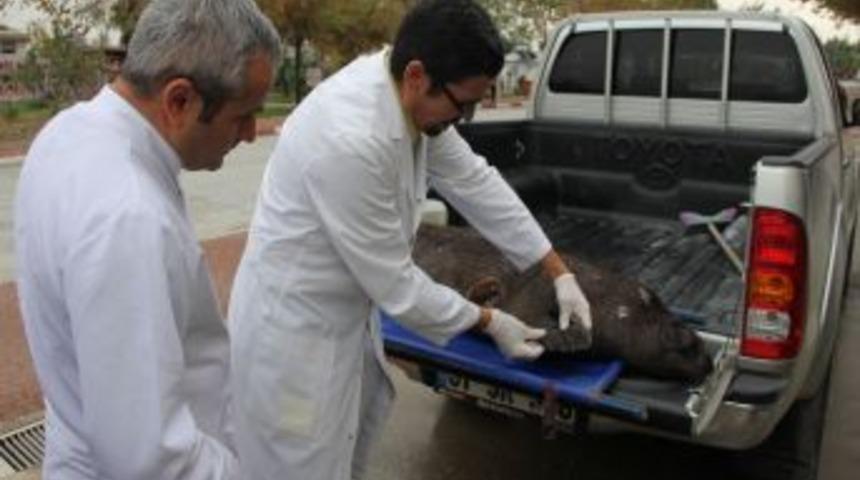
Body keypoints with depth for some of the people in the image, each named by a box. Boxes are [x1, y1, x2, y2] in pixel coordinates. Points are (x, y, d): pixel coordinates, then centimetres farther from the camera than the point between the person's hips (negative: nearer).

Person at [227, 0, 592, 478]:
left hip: (347, 309, 9)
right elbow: (395, 283, -25)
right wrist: (490, 322, -11)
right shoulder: (351, 139, -35)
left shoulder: (411, 95, -9)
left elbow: (474, 180, 1)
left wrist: (560, 272, 3)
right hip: (293, 327, -8)